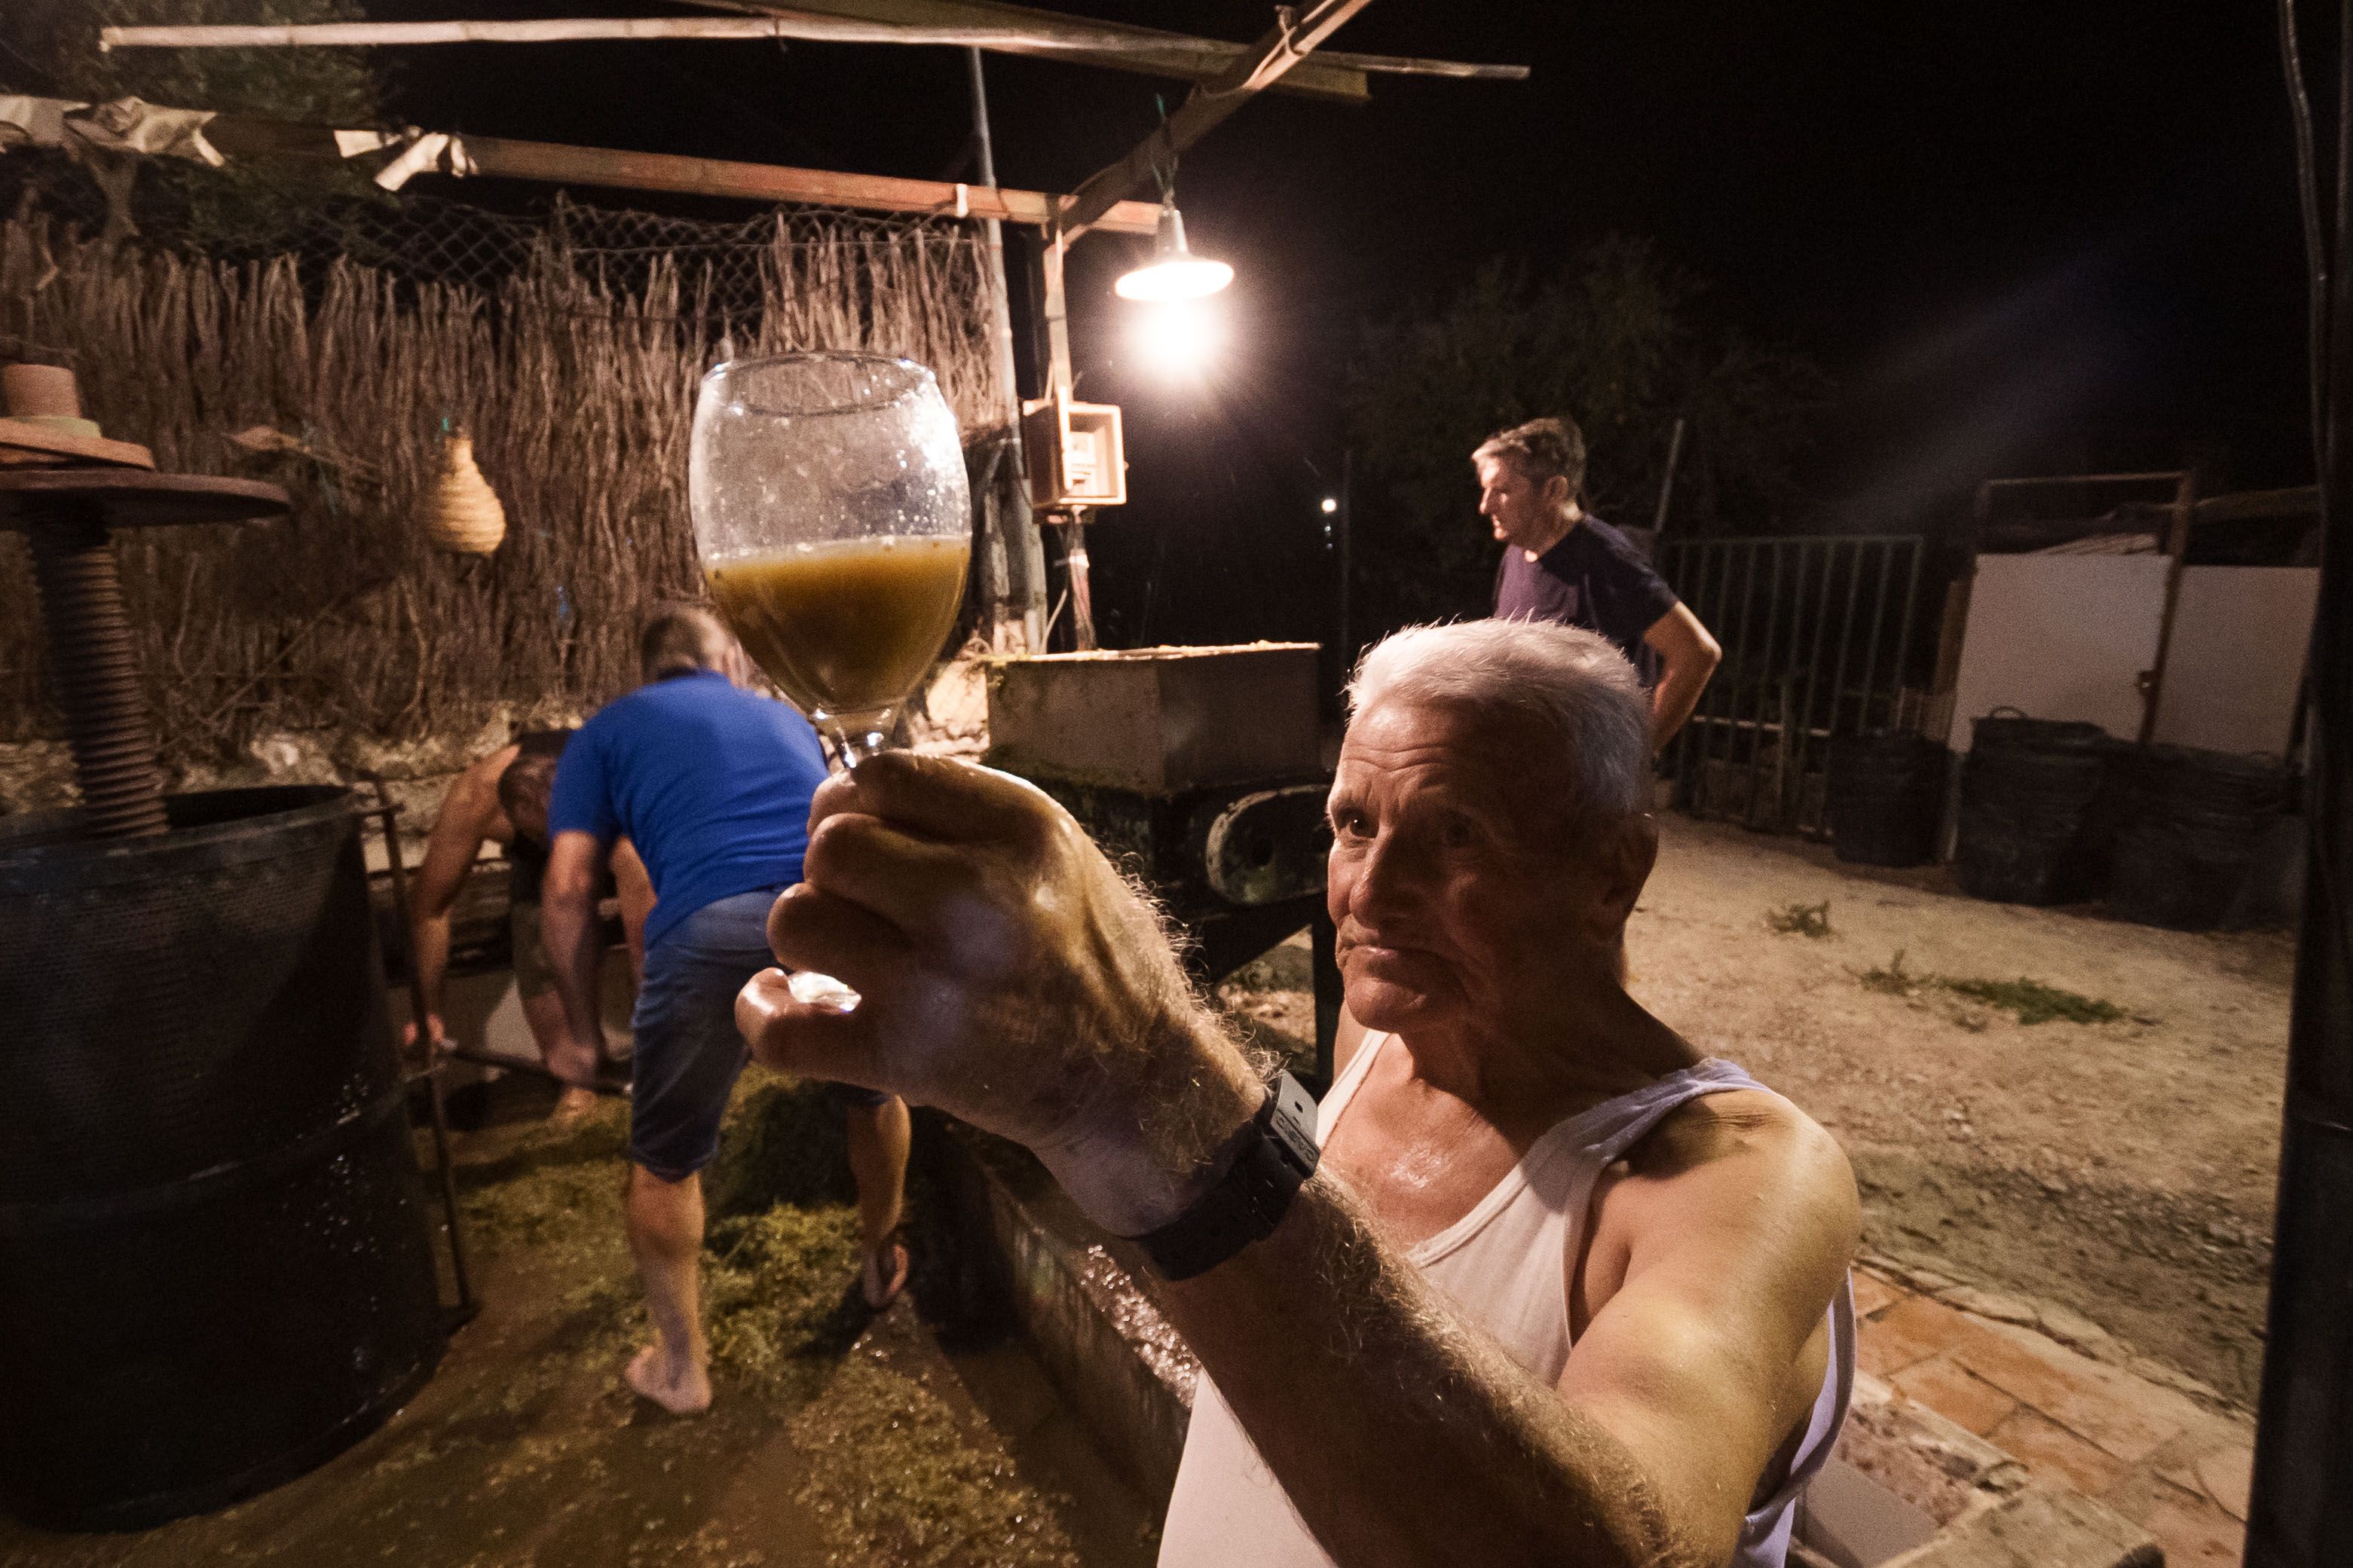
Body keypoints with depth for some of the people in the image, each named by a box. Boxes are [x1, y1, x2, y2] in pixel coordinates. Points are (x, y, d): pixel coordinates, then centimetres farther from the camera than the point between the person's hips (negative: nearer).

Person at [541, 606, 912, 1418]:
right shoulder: (785, 717, 34)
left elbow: (567, 889, 14)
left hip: (713, 931, -3)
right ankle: (883, 1264, 55)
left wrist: (584, 1031, 25)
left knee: (664, 1161, 24)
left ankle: (680, 1366, 42)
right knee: (875, 1093, 33)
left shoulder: (605, 732, 25)